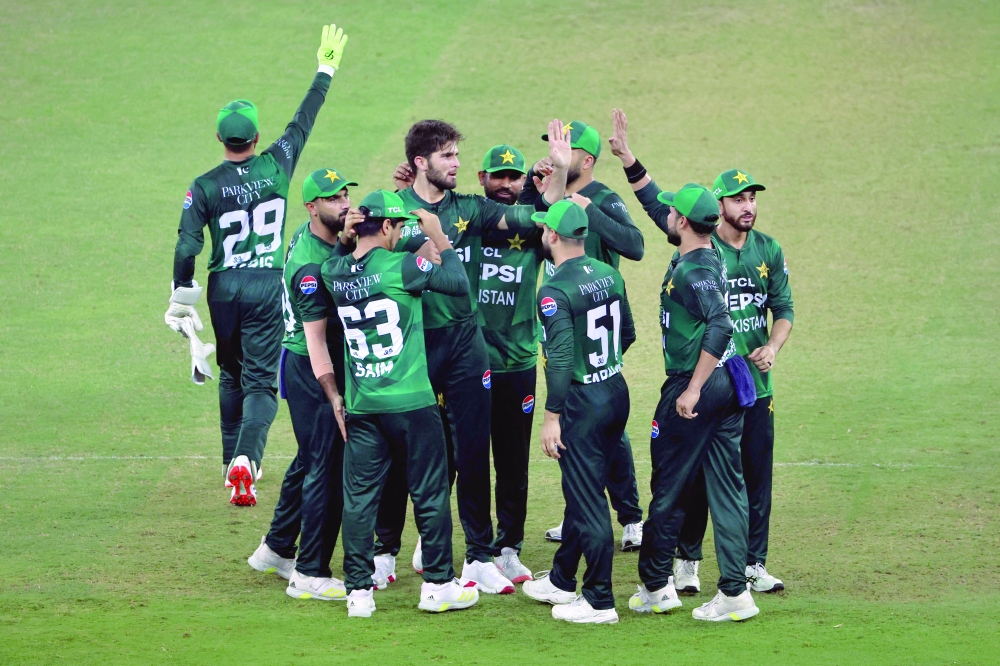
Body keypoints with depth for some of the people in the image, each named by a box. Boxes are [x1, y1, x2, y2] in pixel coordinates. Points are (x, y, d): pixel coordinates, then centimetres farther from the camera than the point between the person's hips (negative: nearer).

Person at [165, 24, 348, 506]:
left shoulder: (205, 186, -7)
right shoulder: (276, 167, -5)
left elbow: (187, 247, -11)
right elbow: (304, 121, 7)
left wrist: (181, 296, 1)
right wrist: (325, 71, 19)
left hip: (223, 286, 1)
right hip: (267, 285, -1)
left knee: (231, 377, 19)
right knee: (260, 380, -2)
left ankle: (233, 460, 25)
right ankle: (246, 458, -25)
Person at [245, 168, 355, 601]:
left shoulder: (310, 237, 4)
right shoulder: (311, 265, -24)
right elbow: (316, 340, -27)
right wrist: (335, 399, -30)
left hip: (304, 366, 10)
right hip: (311, 371, -10)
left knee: (310, 461, 22)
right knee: (327, 470, -6)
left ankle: (276, 549, 36)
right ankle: (310, 575, -1)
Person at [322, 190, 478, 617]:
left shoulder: (335, 273, 2)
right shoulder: (401, 266, -14)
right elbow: (459, 283, -9)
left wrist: (349, 231, 15)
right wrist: (439, 238, 0)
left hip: (361, 406, 4)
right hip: (410, 403, -4)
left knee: (359, 498, 6)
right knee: (430, 493, 8)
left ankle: (359, 592, 5)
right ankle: (437, 585, 12)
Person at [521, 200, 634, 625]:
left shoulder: (556, 291, -19)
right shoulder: (609, 275, 5)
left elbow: (560, 357, -24)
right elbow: (628, 334, 16)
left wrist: (551, 417, -20)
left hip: (582, 399, -8)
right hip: (617, 391, 8)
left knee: (587, 500, -2)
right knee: (581, 491, 20)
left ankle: (600, 602, 0)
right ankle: (562, 581, 33)